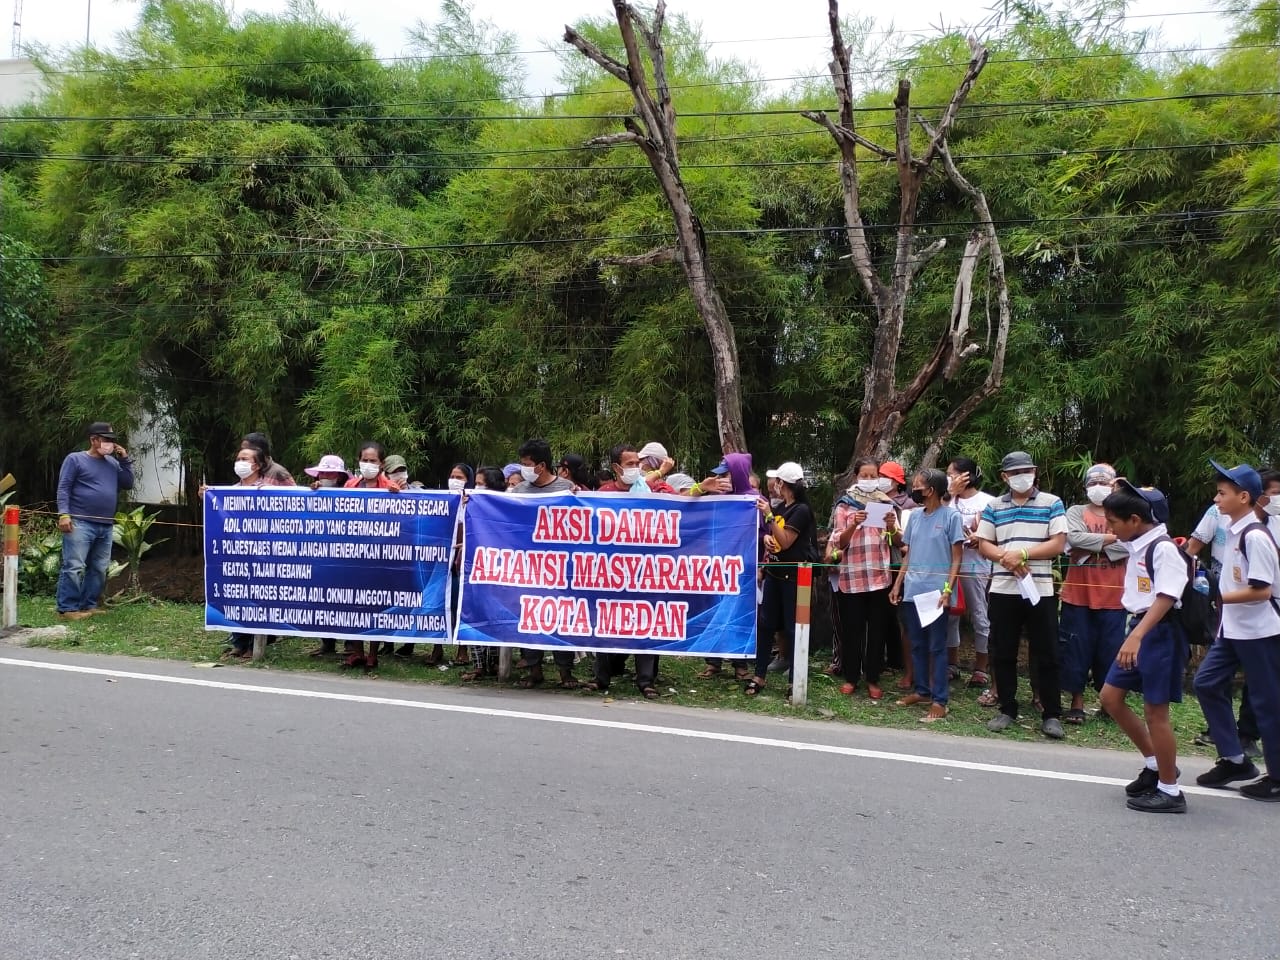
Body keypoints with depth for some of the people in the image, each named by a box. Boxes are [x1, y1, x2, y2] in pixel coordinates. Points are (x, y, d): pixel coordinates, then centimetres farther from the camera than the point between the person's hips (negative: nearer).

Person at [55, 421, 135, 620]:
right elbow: (63, 488, -4)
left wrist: (125, 461, 5)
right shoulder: (75, 459, 1)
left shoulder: (112, 463, 16)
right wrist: (64, 514, -15)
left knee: (99, 569, 8)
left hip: (106, 526, 7)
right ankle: (67, 608, -8)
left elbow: (128, 484, 14)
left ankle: (89, 605, 15)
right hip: (80, 523, -6)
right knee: (74, 567, -10)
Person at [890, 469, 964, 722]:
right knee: (917, 645, 13)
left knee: (937, 647, -1)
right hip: (912, 591, 6)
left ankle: (940, 701, 3)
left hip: (936, 592, -6)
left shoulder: (951, 516, -5)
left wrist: (948, 589, -15)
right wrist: (897, 585, 12)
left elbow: (957, 557, -6)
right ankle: (921, 691, 25)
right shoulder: (915, 516, 11)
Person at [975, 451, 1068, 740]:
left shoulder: (1052, 503, 2)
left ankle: (1052, 715, 11)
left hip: (1040, 590, -2)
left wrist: (1022, 554, -14)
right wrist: (1006, 558, -13)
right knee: (1003, 653, 7)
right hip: (1003, 590, 3)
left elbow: (1058, 543, -5)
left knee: (1047, 654, 1)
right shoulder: (993, 507, 10)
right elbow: (984, 544, 6)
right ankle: (1007, 710, 19)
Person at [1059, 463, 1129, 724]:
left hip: (1113, 597, 0)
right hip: (1079, 595, 0)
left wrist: (1092, 545, -12)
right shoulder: (1076, 512, 5)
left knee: (1112, 651, 6)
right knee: (1077, 649, 3)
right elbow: (1074, 538, -14)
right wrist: (1111, 538, -11)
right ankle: (1077, 702, 13)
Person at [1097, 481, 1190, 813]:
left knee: (1155, 711, -3)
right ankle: (1154, 764, 25)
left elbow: (1165, 598, -27)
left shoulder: (1163, 549, -17)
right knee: (1110, 697, 11)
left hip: (1159, 633, -9)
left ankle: (1170, 791, 10)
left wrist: (1137, 636, -35)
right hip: (1138, 629, 9)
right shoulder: (1137, 546, 9)